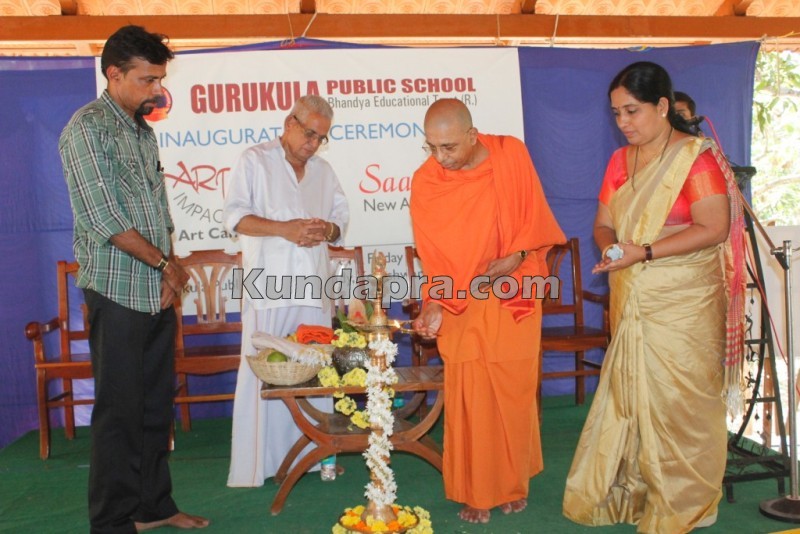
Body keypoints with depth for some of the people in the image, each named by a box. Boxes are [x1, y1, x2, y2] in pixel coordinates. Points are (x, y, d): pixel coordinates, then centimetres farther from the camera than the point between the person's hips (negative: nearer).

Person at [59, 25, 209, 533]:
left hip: (158, 292, 7)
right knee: (119, 411, 0)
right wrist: (165, 263, -8)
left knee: (157, 405, 13)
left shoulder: (144, 130, 15)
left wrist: (169, 275, 6)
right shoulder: (87, 128, -9)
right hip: (117, 293, -7)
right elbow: (102, 218, -16)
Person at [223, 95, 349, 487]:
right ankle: (255, 464, 5)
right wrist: (284, 229, -13)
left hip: (313, 288, 5)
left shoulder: (323, 170, 21)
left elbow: (341, 215, 23)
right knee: (262, 373, -4)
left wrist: (328, 229, -1)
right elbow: (234, 216, -2)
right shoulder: (255, 161, 5)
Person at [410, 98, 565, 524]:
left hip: (513, 296, 0)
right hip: (461, 302, 0)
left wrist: (516, 256, -17)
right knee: (468, 396, 0)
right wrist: (433, 304, -19)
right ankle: (476, 492, 16)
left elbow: (535, 215, -2)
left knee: (513, 391, 7)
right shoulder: (425, 181, -8)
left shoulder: (511, 154, -8)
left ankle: (514, 483, 27)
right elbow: (432, 255, -6)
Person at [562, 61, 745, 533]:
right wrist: (612, 245, -10)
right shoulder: (620, 161, 11)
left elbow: (714, 228, -17)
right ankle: (631, 492, 24)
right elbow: (603, 223, 13)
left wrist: (644, 252, -22)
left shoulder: (696, 157, -9)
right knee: (627, 395, 9)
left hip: (683, 304, -6)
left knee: (679, 400, 2)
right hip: (631, 302, 6)